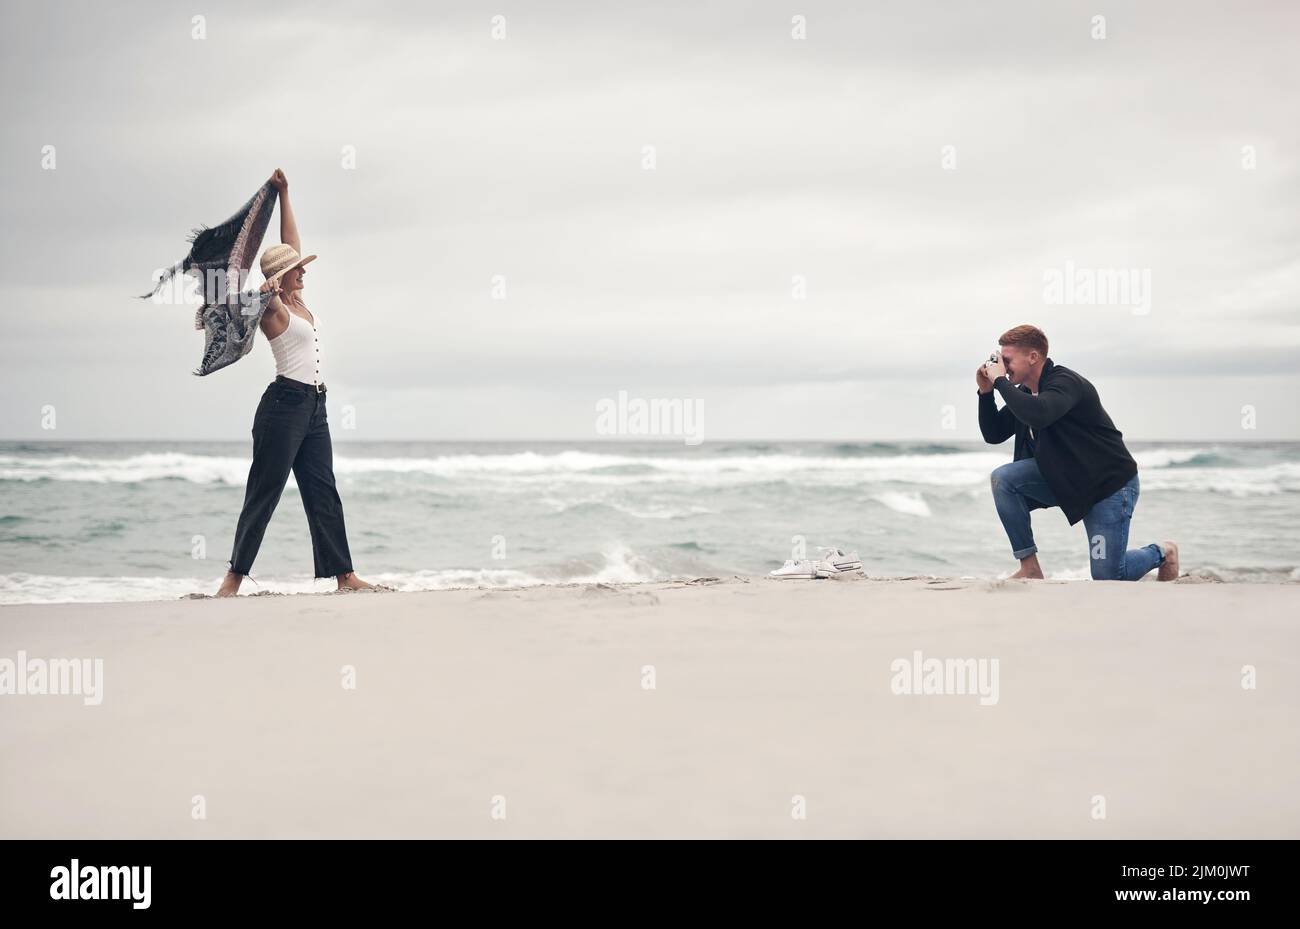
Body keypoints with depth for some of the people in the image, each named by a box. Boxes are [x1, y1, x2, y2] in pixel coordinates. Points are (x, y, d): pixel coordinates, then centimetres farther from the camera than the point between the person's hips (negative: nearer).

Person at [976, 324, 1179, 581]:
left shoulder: (1065, 382, -24)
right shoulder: (1024, 393, 2)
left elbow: (1038, 414, -44)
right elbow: (993, 434, 9)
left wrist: (1001, 381, -32)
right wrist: (986, 391, -5)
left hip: (1111, 482, -7)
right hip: (1064, 479, 8)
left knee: (1106, 577, -10)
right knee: (1003, 477, -17)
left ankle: (1162, 553, 23)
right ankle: (1029, 566, -10)